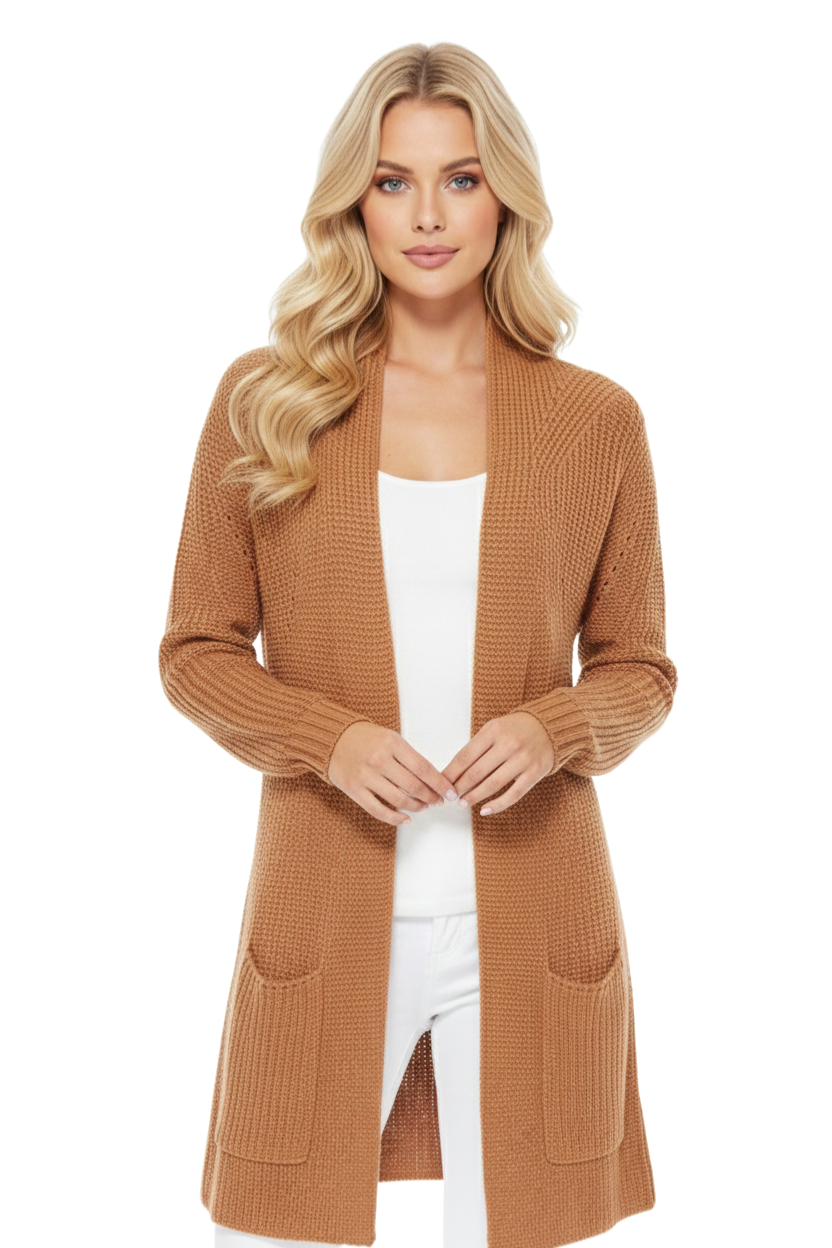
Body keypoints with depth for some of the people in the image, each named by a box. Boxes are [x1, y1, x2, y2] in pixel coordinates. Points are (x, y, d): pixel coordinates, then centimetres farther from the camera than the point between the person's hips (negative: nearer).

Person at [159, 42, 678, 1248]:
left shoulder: (596, 419, 2)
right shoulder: (264, 400, 1)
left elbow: (640, 669, 8)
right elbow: (196, 651, 4)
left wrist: (553, 730, -13)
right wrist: (328, 740, -13)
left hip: (527, 917, 1)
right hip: (328, 911, 0)